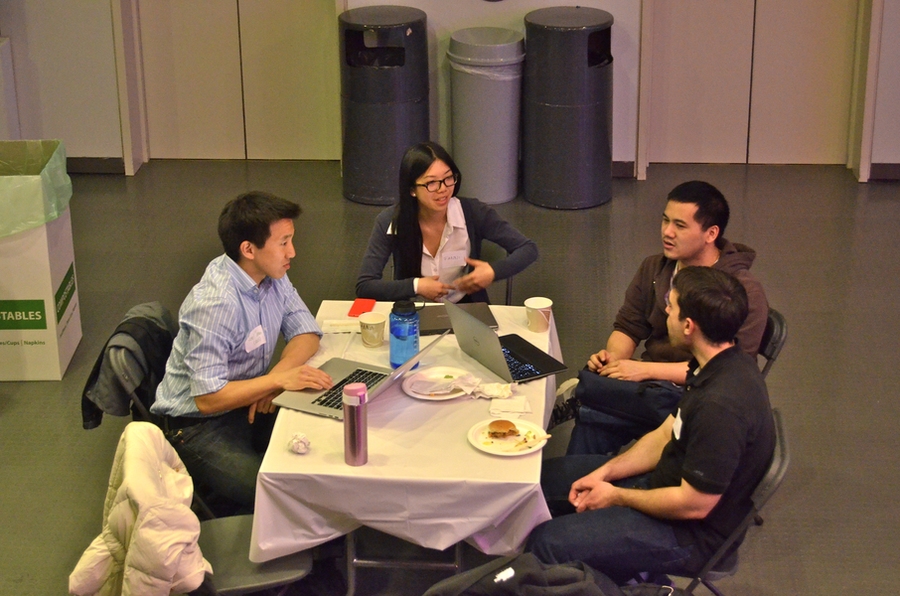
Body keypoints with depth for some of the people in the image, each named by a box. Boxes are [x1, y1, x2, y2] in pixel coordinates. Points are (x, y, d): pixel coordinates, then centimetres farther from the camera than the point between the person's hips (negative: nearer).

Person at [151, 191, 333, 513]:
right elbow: (207, 398, -27)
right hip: (198, 426, -8)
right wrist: (279, 380, -29)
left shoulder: (271, 275, -2)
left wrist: (277, 372, -16)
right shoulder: (216, 304, -28)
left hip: (250, 404, 8)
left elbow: (306, 332, 4)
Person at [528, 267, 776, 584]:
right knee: (546, 475, 15)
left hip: (690, 534, -10)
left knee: (546, 543, -18)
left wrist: (617, 497, -13)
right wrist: (605, 472, -2)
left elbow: (694, 504, -27)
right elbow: (665, 435, 9)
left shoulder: (723, 405, -34)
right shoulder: (720, 365, -3)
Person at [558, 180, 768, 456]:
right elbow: (627, 327, 15)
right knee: (593, 423, -28)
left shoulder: (744, 292, -12)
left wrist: (646, 369, -22)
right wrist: (613, 357, -9)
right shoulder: (654, 268, 9)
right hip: (652, 386, 5)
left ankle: (577, 400, -8)